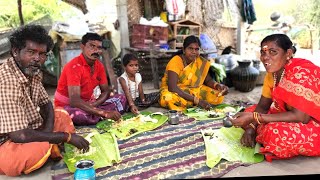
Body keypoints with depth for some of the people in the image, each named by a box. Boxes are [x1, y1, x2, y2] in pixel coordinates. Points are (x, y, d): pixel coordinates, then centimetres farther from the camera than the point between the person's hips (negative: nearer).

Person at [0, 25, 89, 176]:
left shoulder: (32, 72, -3)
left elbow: (46, 105, 9)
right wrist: (67, 136, -23)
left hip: (25, 130, 9)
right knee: (40, 149, -33)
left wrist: (47, 131, -12)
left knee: (62, 116, 11)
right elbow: (20, 135, -33)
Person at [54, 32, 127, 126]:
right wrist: (104, 113, -40)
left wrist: (94, 104, -20)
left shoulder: (99, 65, -2)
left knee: (121, 99, -4)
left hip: (88, 104, 7)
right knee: (79, 114, -41)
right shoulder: (74, 66, -24)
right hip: (68, 106, -7)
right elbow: (74, 101, -34)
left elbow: (106, 91, 3)